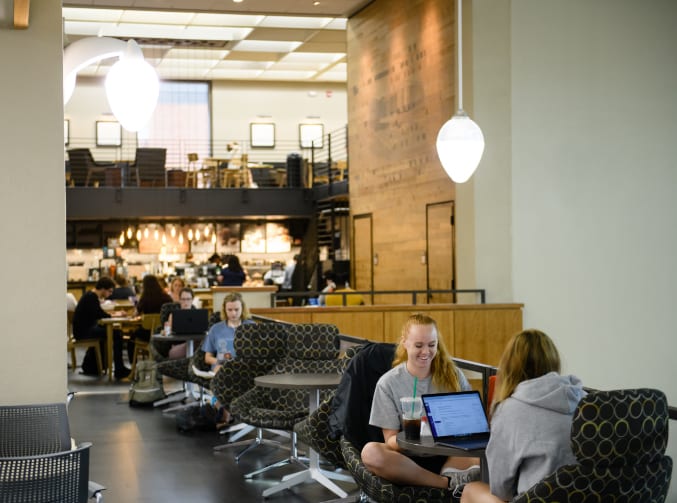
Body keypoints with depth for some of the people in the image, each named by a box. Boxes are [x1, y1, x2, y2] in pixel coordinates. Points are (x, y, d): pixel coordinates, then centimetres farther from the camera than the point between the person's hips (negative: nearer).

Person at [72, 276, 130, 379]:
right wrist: (114, 315, -11)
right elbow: (99, 314, -27)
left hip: (85, 328, 11)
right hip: (82, 331, -11)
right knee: (116, 334, -17)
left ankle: (89, 367, 42)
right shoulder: (91, 297, -17)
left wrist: (110, 314, 2)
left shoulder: (90, 295, 15)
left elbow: (97, 314, 18)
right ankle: (120, 371, -13)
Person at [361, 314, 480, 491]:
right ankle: (449, 482, -30)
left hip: (451, 455, 0)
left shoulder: (453, 376, 7)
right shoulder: (388, 383, 1)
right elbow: (390, 439, -1)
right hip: (411, 459, 0)